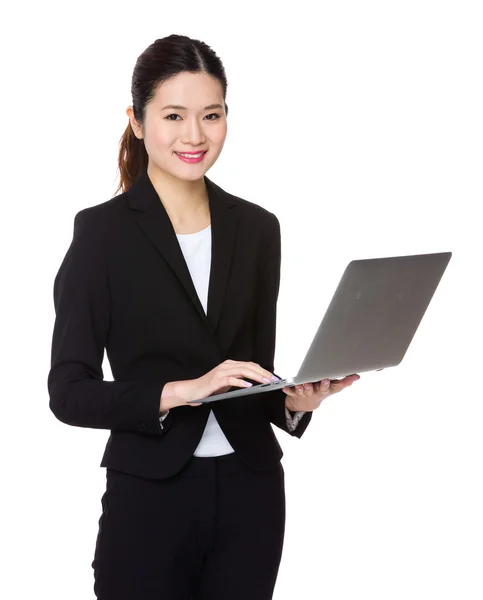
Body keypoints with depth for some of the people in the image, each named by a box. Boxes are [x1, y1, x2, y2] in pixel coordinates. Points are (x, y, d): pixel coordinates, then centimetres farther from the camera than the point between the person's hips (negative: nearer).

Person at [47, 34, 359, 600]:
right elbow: (69, 391, -9)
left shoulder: (257, 227, 6)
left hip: (250, 494, 4)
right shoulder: (103, 230, -6)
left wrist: (294, 401, -8)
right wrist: (179, 392, -21)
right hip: (149, 498, -4)